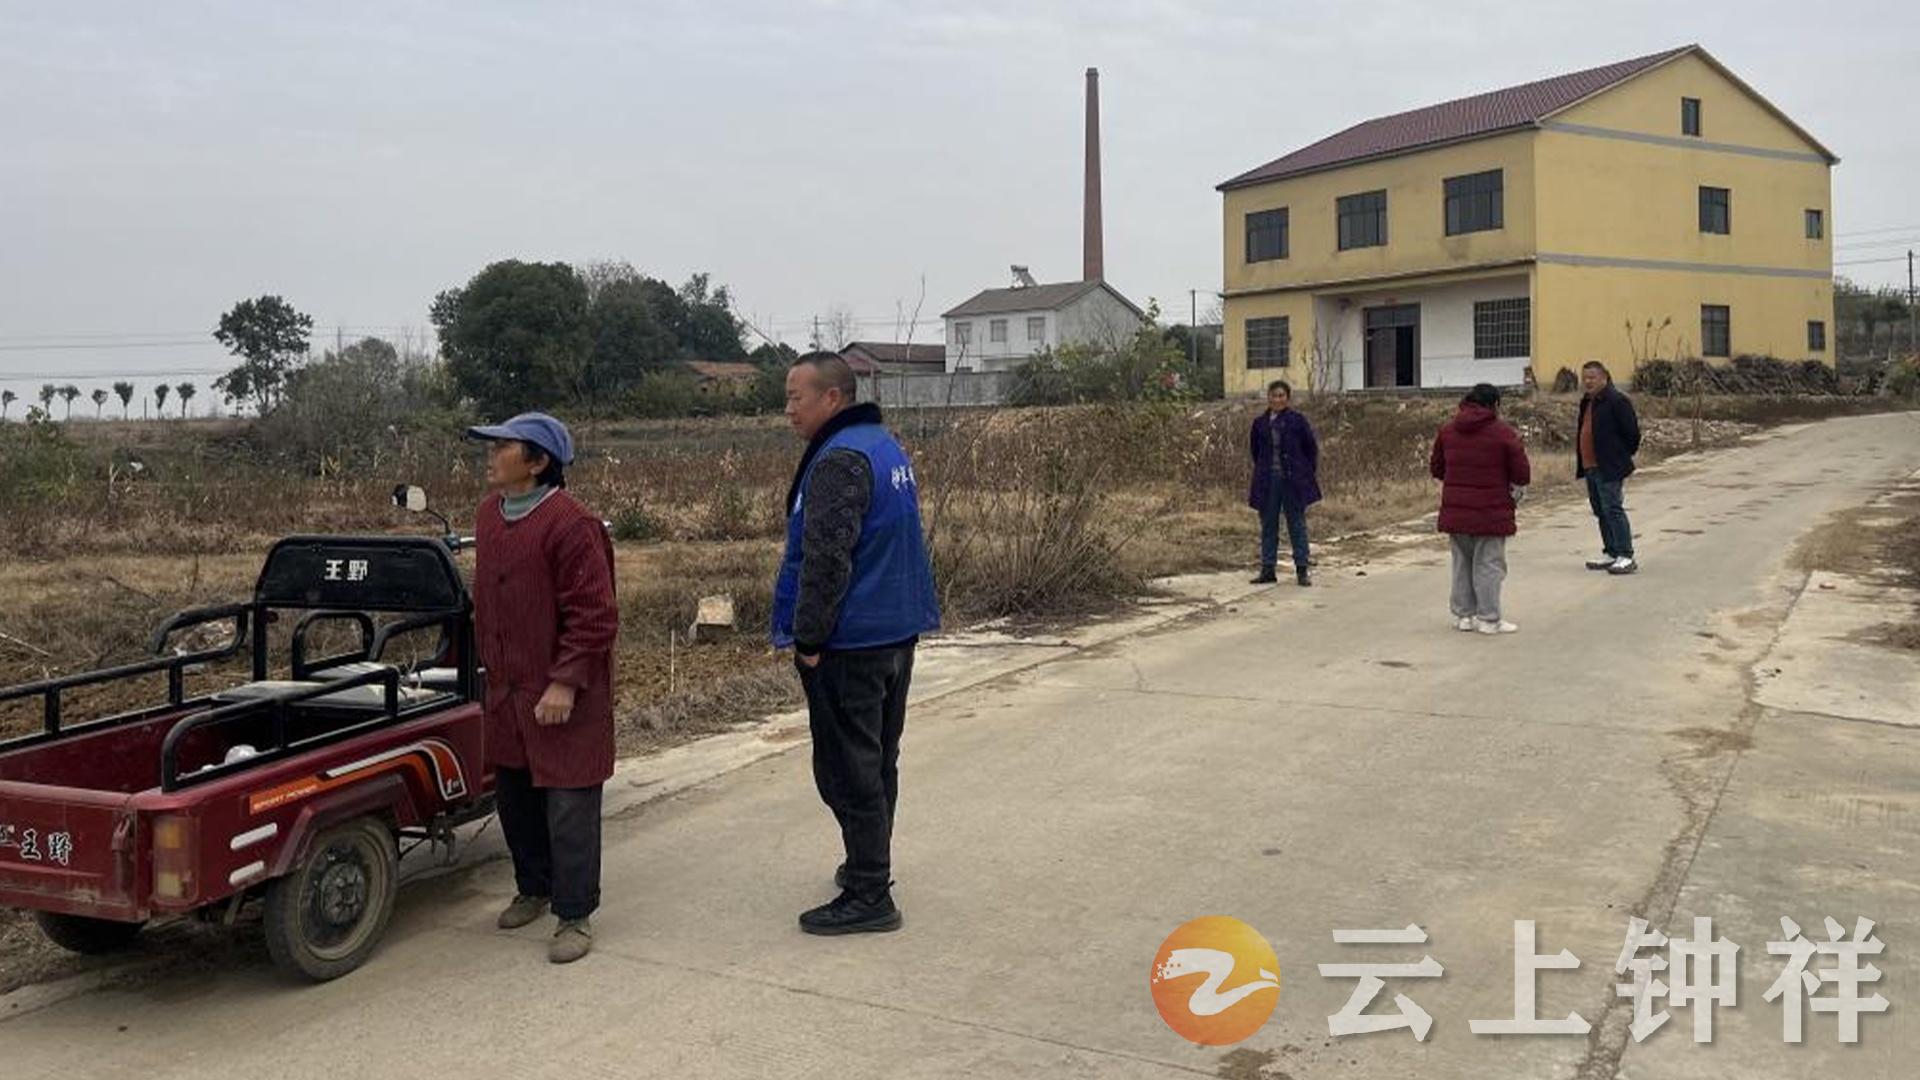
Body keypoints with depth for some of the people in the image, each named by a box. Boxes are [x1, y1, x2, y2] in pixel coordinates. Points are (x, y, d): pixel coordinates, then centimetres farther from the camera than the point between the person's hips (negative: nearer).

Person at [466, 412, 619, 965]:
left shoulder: (571, 525, -18)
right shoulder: (489, 515, 9)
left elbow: (594, 615, -19)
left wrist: (566, 682, -22)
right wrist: (490, 662, 18)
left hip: (562, 698, -8)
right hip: (506, 690, 8)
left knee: (569, 807, 0)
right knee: (514, 796, 19)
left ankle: (574, 915, 12)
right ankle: (533, 889, 38)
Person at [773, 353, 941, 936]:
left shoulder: (839, 461, -19)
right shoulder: (887, 446, 13)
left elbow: (826, 559, -24)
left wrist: (808, 638, -17)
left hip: (848, 645, -10)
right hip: (898, 631, 10)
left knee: (848, 768, -3)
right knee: (878, 759, 19)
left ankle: (868, 895, 2)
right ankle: (870, 865, 32)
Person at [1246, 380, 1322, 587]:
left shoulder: (1297, 420, -3)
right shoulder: (1260, 423, 5)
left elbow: (1311, 448, 2)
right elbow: (1254, 449, 16)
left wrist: (1307, 472, 2)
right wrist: (1264, 469, 11)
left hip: (1294, 481, -3)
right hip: (1267, 482, 3)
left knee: (1297, 525, 3)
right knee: (1268, 525, 8)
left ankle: (1302, 570, 7)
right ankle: (1267, 570, 14)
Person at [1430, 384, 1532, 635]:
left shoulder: (1447, 430, 7)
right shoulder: (1503, 433, -8)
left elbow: (1437, 468, 15)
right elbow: (1522, 474, -7)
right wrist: (1514, 497, 10)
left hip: (1455, 510, 5)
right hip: (1491, 511, -5)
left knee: (1462, 563, 14)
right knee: (1489, 564, 2)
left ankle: (1463, 614, 18)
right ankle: (1489, 618, 4)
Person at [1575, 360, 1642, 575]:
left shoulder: (1617, 401, -11)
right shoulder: (1587, 402, 16)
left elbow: (1632, 432, -11)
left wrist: (1624, 457, -3)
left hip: (1609, 469, -9)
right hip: (1590, 467, 9)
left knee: (1612, 509, -10)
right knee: (1601, 511, 13)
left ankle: (1626, 556, -6)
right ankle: (1611, 553, 21)